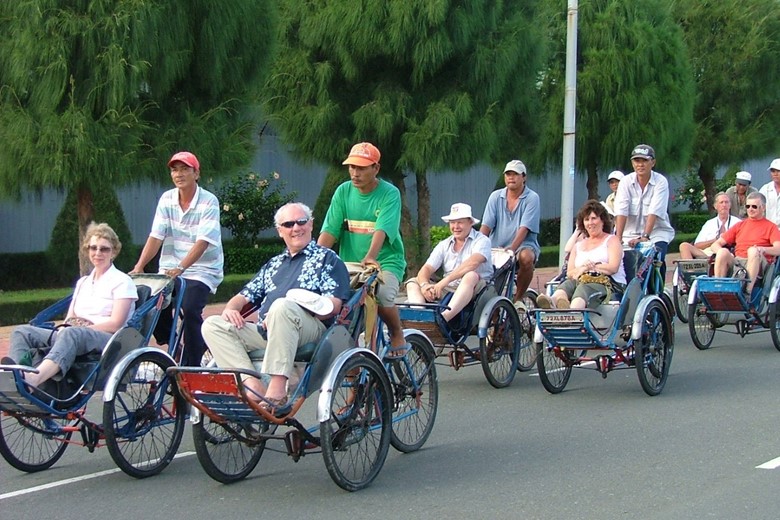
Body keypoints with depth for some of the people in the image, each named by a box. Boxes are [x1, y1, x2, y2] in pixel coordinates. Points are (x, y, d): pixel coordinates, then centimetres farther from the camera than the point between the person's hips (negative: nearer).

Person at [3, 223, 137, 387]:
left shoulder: (122, 281, 7)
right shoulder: (82, 282, 28)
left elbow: (115, 324, -4)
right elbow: (70, 318, 20)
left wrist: (81, 327, -12)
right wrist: (63, 328, -4)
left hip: (106, 339, -7)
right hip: (75, 336, 7)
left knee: (71, 334, -41)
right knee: (22, 331, -14)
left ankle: (34, 379, -66)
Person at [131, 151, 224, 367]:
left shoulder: (209, 202, -10)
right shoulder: (167, 199, 4)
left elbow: (203, 242, -20)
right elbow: (156, 236, -2)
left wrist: (180, 268, -33)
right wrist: (139, 267, -15)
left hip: (201, 270, -5)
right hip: (170, 270, 5)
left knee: (190, 309, -25)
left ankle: (191, 366, -13)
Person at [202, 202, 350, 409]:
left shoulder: (326, 258, 14)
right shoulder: (273, 264, 32)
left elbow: (333, 306, -1)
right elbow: (245, 296, 29)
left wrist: (290, 311, -14)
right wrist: (230, 310, 4)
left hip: (311, 329, -6)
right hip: (265, 332, 6)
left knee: (283, 305, -38)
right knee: (212, 325, -13)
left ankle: (277, 389, -43)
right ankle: (252, 385, -31)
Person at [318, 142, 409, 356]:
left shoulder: (390, 194, -7)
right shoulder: (343, 192, 4)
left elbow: (382, 230, -23)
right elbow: (329, 230, -4)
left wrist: (370, 257, -40)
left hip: (386, 261, -3)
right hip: (350, 262, 4)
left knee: (382, 294, -32)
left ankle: (398, 336, -2)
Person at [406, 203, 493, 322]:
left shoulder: (481, 240, 0)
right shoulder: (444, 245, 16)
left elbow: (473, 263, -20)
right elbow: (426, 269, 5)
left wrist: (446, 280, -30)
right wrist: (424, 285, -20)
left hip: (475, 290, -5)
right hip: (448, 290, 5)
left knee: (471, 276, -37)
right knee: (413, 282, -8)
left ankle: (444, 317, -52)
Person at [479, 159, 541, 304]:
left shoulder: (532, 198, -3)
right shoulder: (496, 196, 8)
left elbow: (524, 229, -15)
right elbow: (486, 226, 0)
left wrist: (511, 249, -29)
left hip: (523, 245, -3)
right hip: (497, 247, 3)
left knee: (526, 257, -37)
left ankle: (518, 298, -15)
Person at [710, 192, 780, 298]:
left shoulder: (770, 227, 14)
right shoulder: (740, 225, 25)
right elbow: (716, 244, 19)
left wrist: (762, 249, -26)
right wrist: (723, 253, -6)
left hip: (757, 265, -3)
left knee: (753, 251, -36)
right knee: (723, 252, -28)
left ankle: (747, 292, -43)